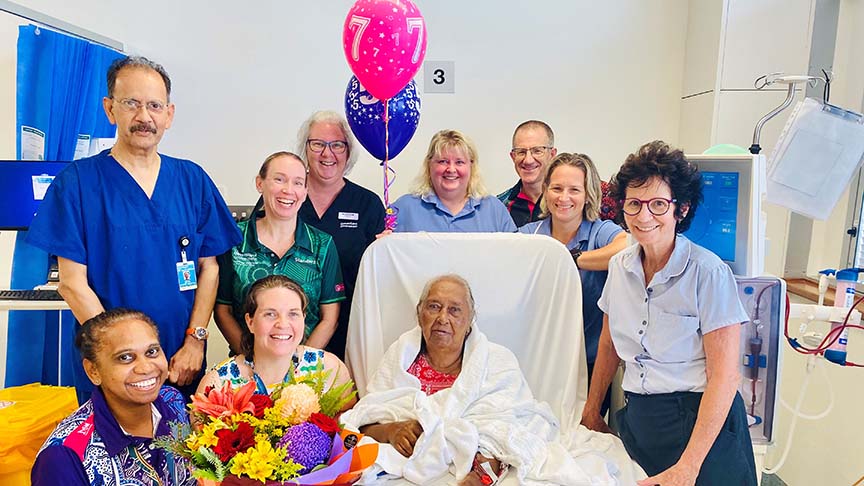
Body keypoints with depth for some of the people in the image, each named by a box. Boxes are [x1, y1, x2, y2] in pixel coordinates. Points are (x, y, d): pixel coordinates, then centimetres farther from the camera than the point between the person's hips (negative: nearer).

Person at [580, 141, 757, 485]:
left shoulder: (709, 273, -16)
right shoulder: (619, 266, 1)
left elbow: (725, 376, -17)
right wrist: (591, 410, 13)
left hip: (701, 421, -5)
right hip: (638, 418, 5)